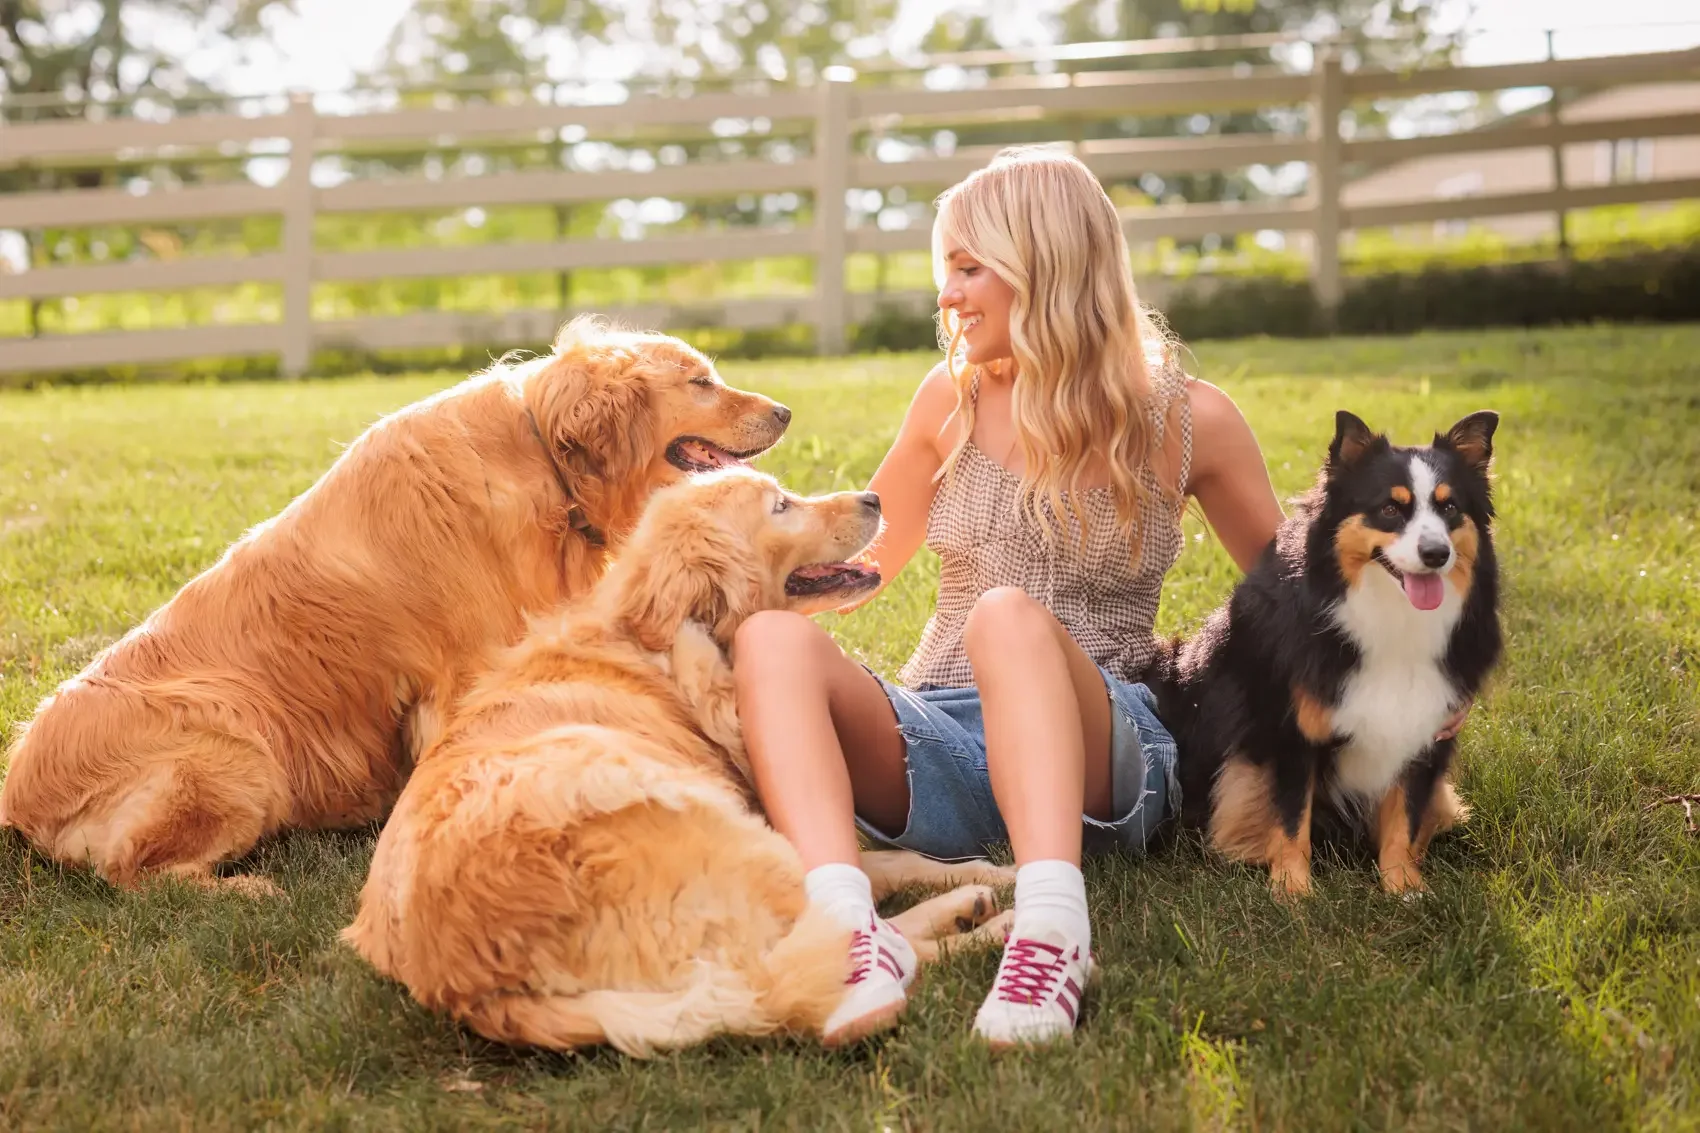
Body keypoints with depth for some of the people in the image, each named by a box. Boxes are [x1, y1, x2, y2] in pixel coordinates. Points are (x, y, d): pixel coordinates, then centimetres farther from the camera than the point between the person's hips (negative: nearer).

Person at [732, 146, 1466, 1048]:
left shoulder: (1186, 420, 4)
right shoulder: (954, 399, 10)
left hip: (1091, 757, -2)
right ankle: (852, 933, -48)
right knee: (773, 639, -27)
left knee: (1009, 617, -35)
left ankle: (1053, 930, -53)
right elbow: (860, 562, 24)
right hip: (938, 750, 3)